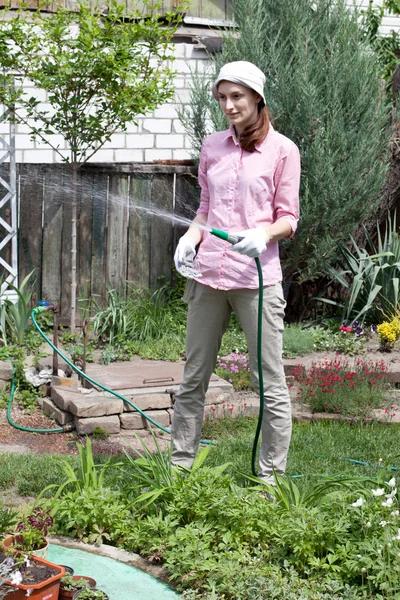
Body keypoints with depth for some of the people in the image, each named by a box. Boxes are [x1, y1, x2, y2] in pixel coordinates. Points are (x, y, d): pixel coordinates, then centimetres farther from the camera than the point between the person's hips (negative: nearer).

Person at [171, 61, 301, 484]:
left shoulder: (282, 149, 0)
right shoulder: (212, 147, 13)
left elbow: (288, 218, 0)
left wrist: (263, 234, -20)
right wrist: (191, 235, 1)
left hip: (257, 278, -4)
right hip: (208, 275, 5)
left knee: (269, 384, -1)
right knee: (193, 378, 10)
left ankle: (270, 477, 10)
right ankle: (180, 465, 22)